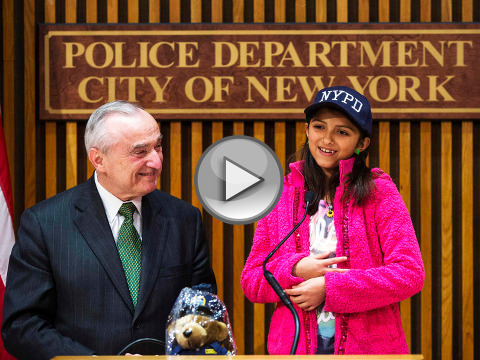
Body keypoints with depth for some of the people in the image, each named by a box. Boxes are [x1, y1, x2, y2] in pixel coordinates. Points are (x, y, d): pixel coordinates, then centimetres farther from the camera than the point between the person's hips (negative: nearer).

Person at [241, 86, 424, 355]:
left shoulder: (379, 192, -3)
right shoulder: (283, 196, 5)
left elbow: (410, 274, -12)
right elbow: (250, 282, 5)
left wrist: (329, 288, -16)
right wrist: (295, 270, -15)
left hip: (369, 345, -2)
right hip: (295, 346, 2)